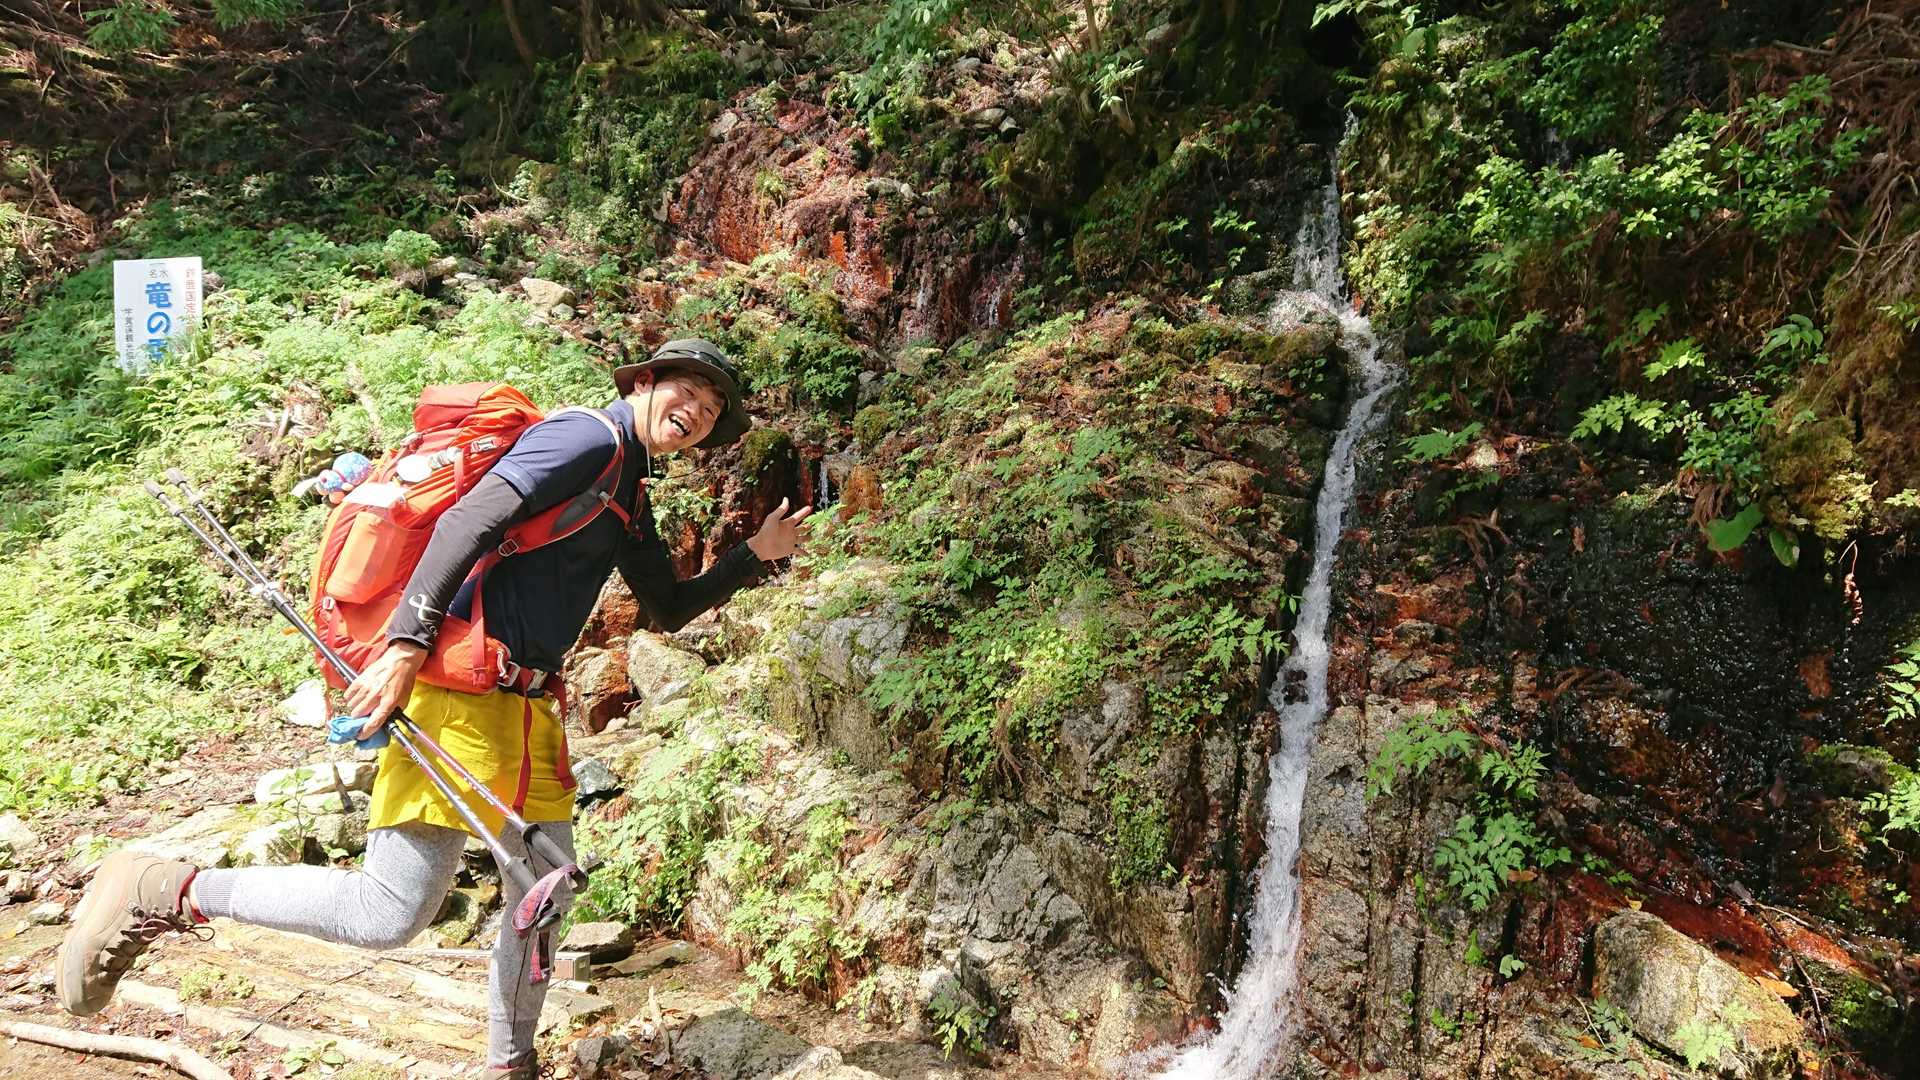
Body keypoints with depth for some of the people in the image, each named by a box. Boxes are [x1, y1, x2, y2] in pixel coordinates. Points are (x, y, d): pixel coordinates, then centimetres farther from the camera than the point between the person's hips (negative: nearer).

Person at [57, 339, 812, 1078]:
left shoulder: (630, 498, 20)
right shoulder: (588, 437, -9)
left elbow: (668, 611, 26)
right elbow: (468, 521, -19)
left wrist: (756, 555, 19)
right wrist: (407, 645, -27)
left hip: (528, 710, 10)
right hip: (461, 692, -10)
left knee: (544, 900, 16)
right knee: (387, 917, -11)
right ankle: (163, 894, 4)